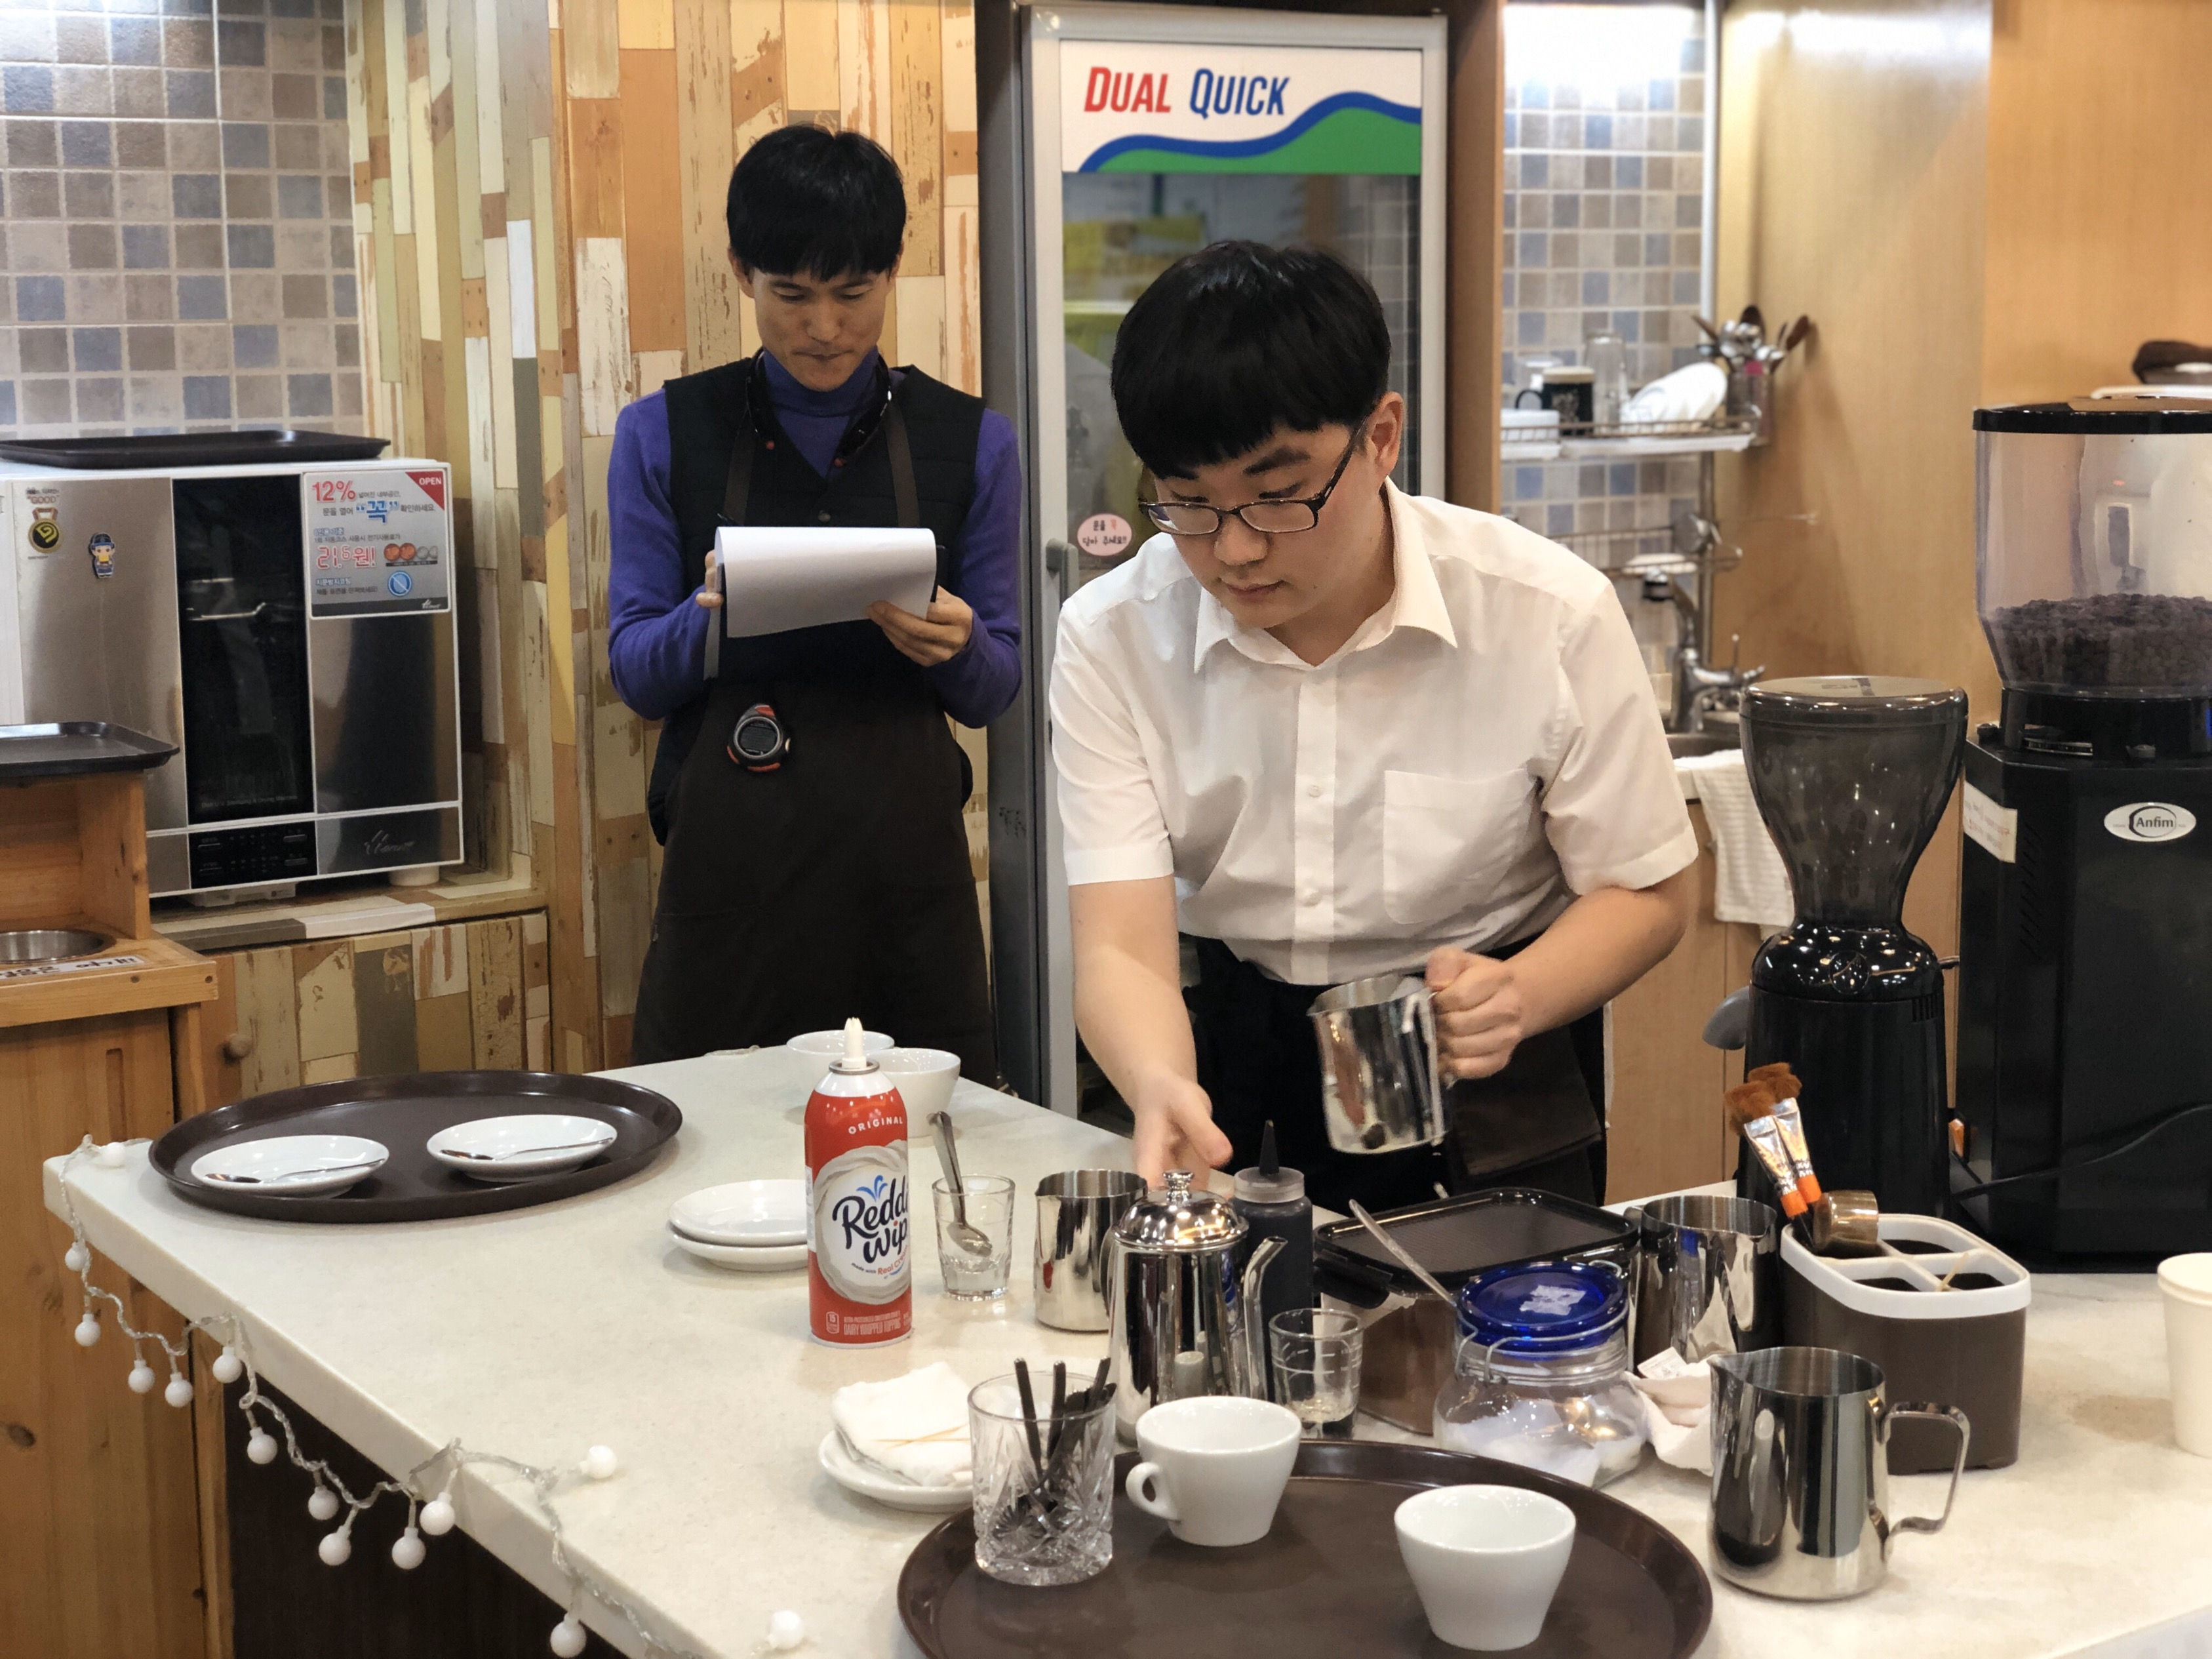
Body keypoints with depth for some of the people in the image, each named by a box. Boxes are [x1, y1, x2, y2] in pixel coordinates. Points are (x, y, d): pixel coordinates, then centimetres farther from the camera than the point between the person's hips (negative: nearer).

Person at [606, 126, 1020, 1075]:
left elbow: (996, 689, 9)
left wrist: (953, 644, -13)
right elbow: (635, 673, 4)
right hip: (729, 854, -1)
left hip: (904, 854, 1)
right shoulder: (666, 435, 7)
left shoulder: (969, 442, 9)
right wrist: (714, 613, -16)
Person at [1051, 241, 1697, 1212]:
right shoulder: (1110, 639, -8)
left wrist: (1518, 998, -23)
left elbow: (1643, 893, -1)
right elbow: (1122, 944, -15)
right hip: (1224, 1053, 2)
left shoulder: (1550, 615, -11)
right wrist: (1161, 1088, -38)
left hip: (1481, 1069, -2)